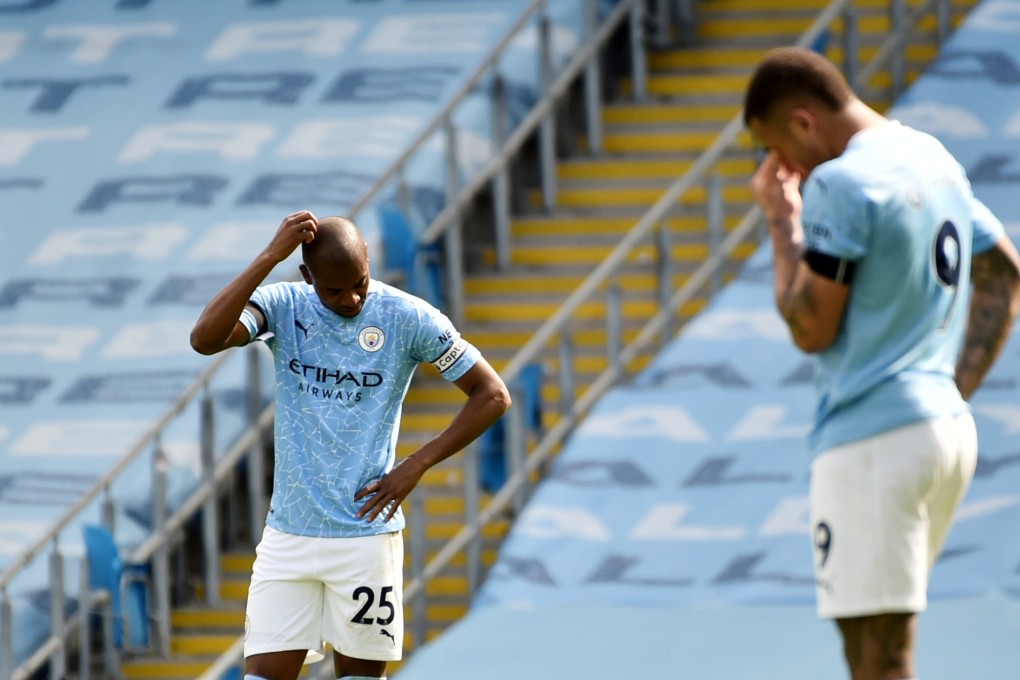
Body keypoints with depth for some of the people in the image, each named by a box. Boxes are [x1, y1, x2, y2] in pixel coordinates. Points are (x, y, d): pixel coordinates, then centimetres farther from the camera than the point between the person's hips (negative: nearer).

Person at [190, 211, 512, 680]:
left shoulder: (407, 317, -4)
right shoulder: (282, 307, -1)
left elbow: (492, 395, 0)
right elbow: (205, 338, -20)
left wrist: (416, 465, -7)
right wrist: (270, 257, -22)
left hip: (367, 534, -1)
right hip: (287, 535, 1)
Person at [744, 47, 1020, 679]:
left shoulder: (839, 184, -13)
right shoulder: (933, 160, 15)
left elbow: (811, 328, -11)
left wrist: (783, 223, -1)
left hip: (871, 441, -9)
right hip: (948, 428, 9)